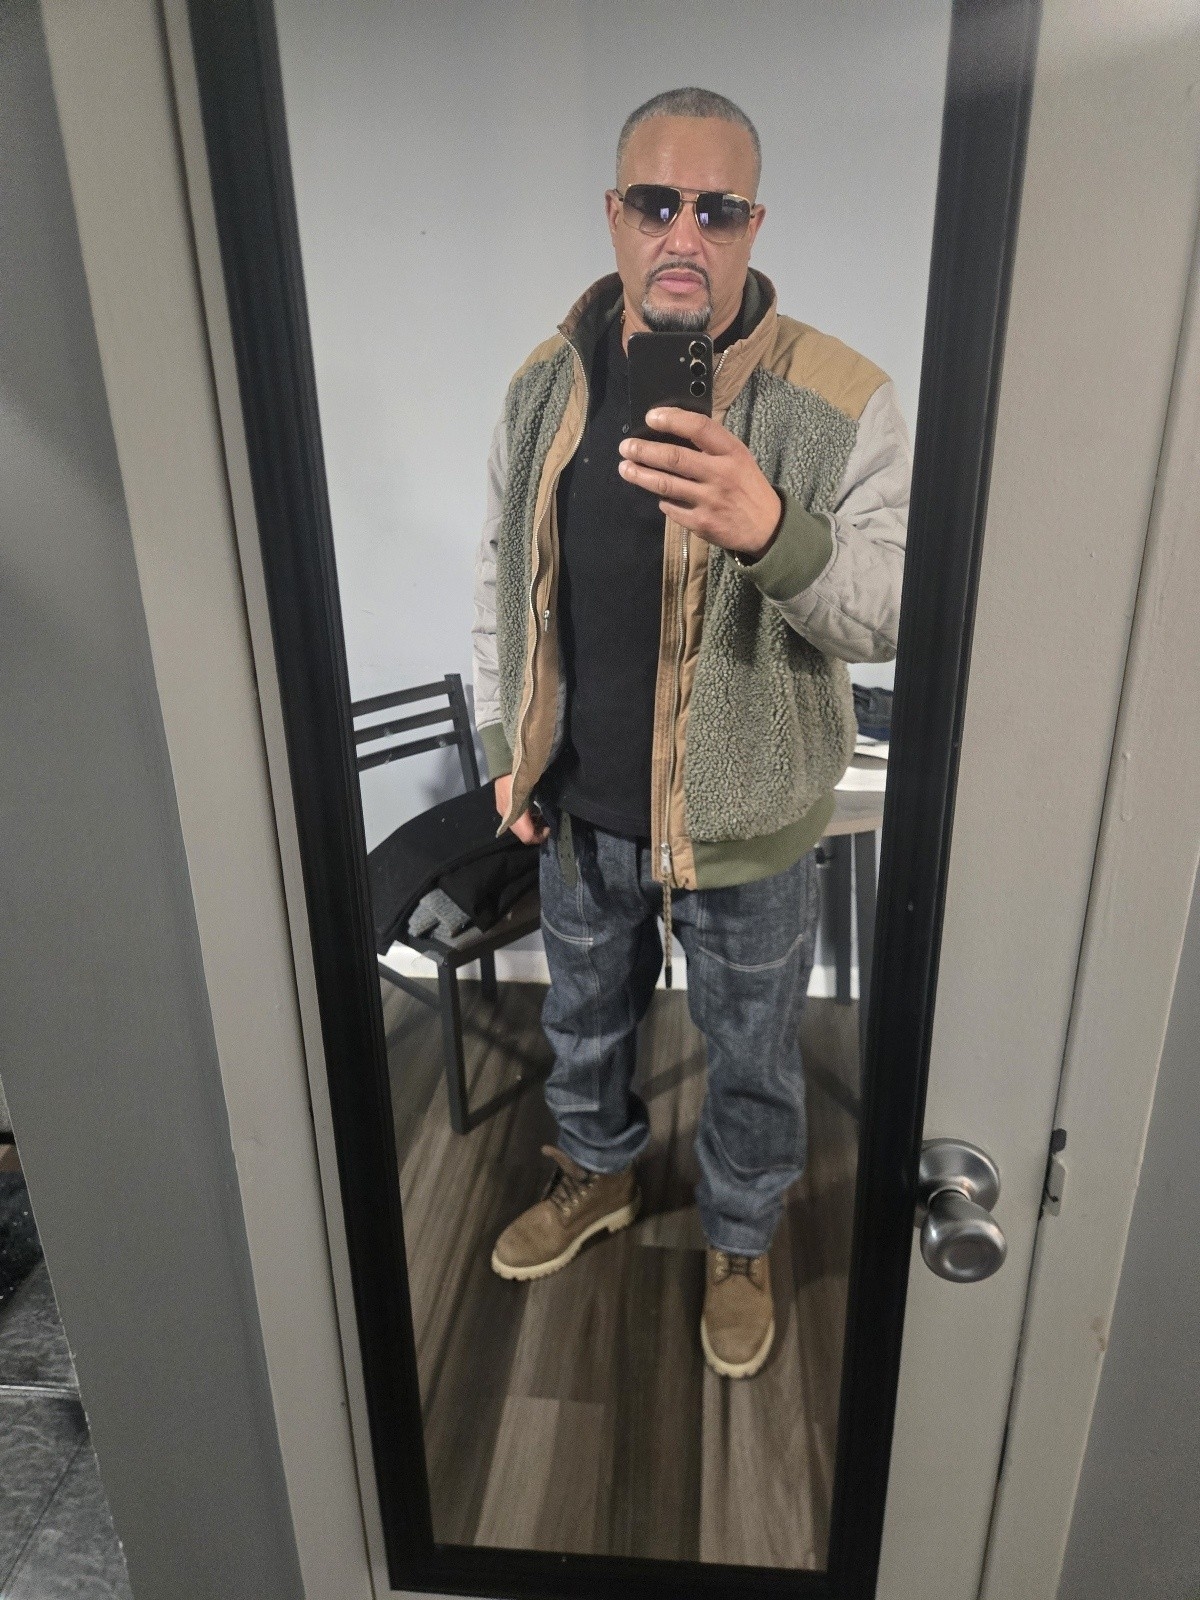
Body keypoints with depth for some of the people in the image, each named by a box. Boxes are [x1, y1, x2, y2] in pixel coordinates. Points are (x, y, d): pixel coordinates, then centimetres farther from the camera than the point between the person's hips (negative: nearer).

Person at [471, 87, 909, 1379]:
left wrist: (773, 531, -39)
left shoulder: (840, 402, -14)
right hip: (577, 810, 4)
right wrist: (503, 742, 3)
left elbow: (894, 615, -19)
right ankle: (597, 1175, 56)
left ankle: (739, 1243, 48)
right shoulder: (546, 384, -2)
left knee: (752, 1058, 18)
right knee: (583, 1019, 25)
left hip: (743, 827, -3)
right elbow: (500, 575, 8)